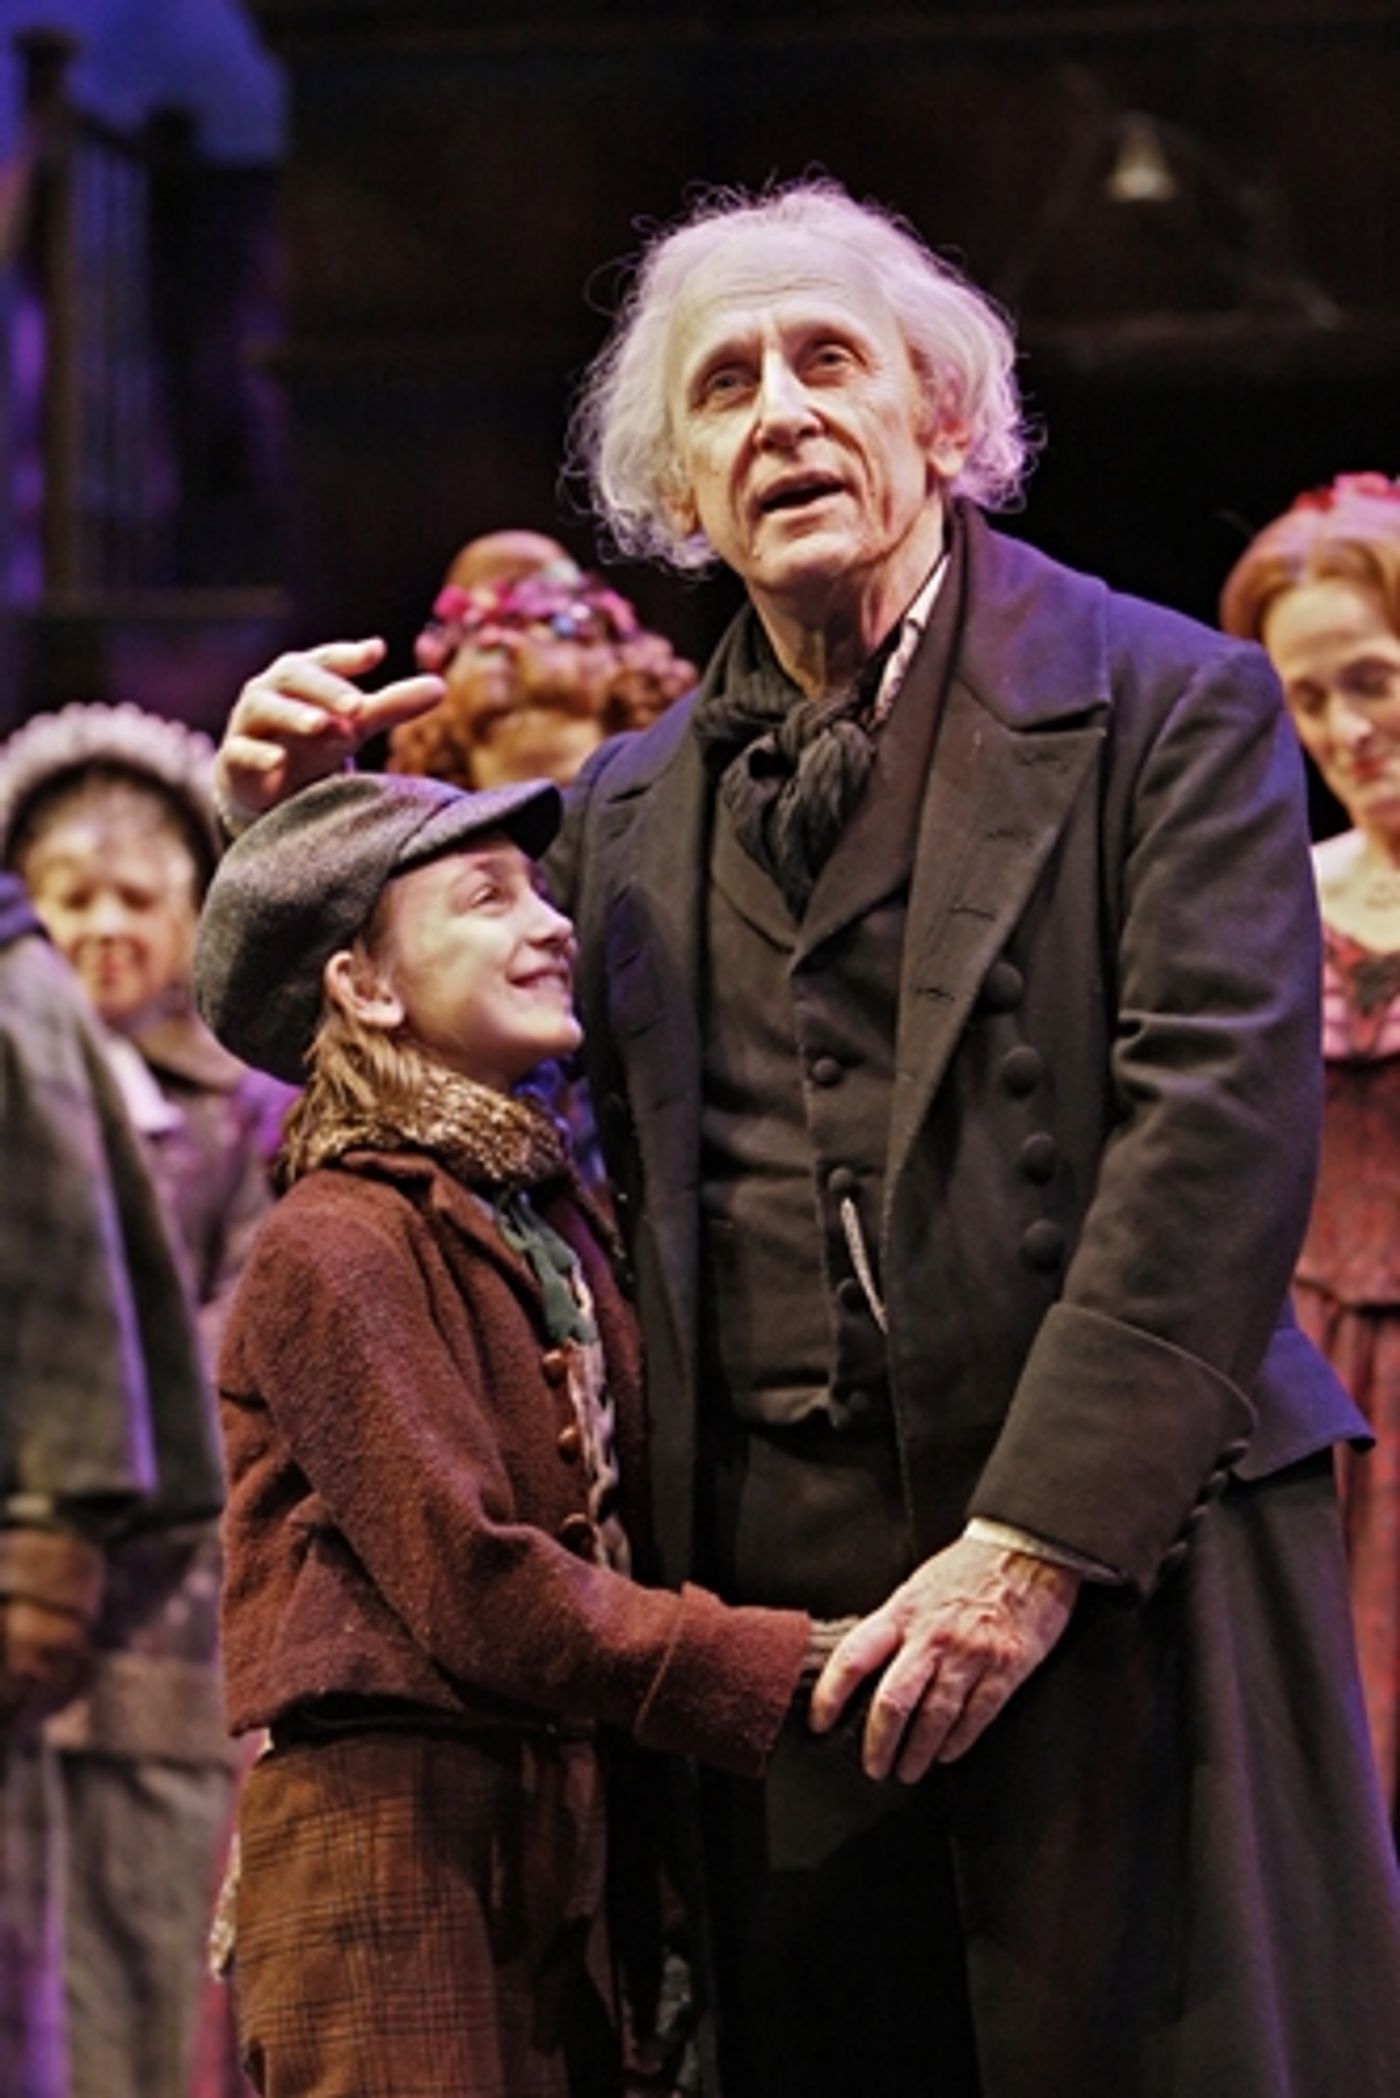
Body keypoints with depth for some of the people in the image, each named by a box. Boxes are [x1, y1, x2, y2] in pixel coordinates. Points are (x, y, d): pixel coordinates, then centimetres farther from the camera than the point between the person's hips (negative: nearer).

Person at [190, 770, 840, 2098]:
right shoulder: (334, 1250, -10)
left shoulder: (551, 1220, 15)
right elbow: (473, 1584, -18)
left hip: (545, 1837, 8)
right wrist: (784, 1670, -16)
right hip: (387, 1837, -8)